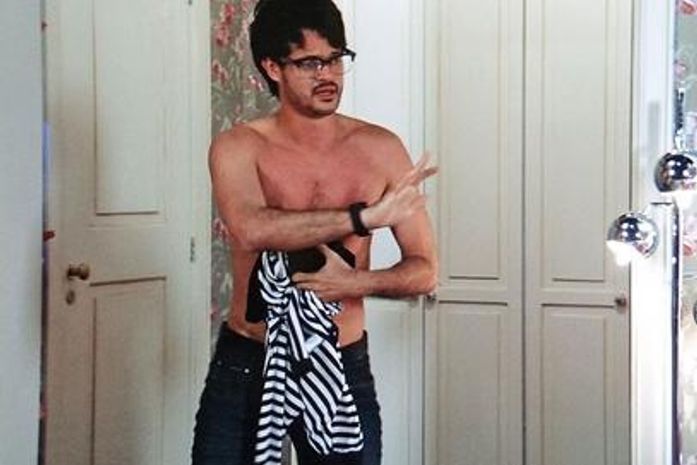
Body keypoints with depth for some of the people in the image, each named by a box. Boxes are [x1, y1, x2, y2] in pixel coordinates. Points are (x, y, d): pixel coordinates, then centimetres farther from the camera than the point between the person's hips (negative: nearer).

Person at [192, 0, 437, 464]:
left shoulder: (381, 150, -1)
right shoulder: (238, 147, -6)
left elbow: (424, 270, 1)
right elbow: (252, 230, -28)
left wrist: (358, 282, -18)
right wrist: (366, 216, -27)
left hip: (342, 367, 2)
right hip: (246, 365, -1)